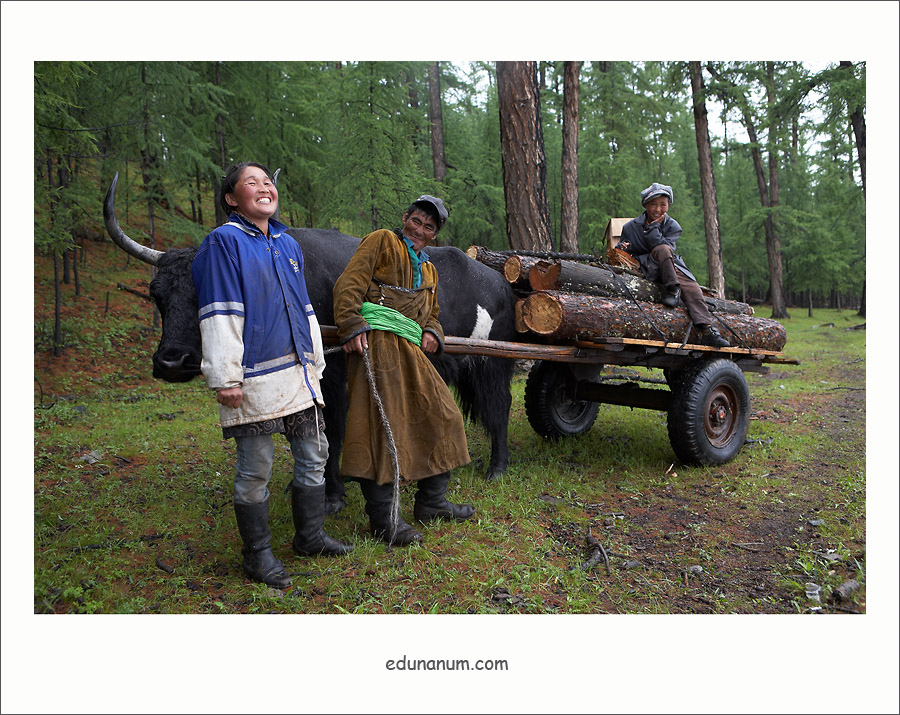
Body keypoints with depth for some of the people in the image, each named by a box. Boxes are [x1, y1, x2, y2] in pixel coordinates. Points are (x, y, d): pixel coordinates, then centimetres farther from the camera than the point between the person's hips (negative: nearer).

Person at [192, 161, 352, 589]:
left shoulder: (288, 245, 17)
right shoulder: (224, 241, -4)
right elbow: (220, 315, -11)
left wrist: (315, 363, 20)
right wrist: (225, 377, -16)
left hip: (300, 373, 7)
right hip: (256, 377, -7)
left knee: (314, 457, 14)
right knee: (255, 469, 3)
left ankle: (310, 537, 31)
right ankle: (257, 554, 19)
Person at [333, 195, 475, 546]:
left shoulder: (428, 270, 30)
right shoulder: (382, 241, 8)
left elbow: (431, 314, 33)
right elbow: (349, 284, -3)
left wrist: (432, 332, 9)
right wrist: (352, 327, -17)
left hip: (411, 350, 8)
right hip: (377, 341, -8)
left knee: (441, 416, 8)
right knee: (382, 425, -11)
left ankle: (430, 503, 21)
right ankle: (382, 520, -4)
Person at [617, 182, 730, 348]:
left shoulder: (672, 225, 4)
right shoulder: (631, 227, 4)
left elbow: (666, 246, -13)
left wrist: (652, 228, -17)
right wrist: (622, 247, -11)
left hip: (672, 267, 2)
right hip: (647, 267, -2)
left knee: (692, 288, -26)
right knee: (662, 250, -34)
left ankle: (707, 330, -33)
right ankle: (672, 289, -31)